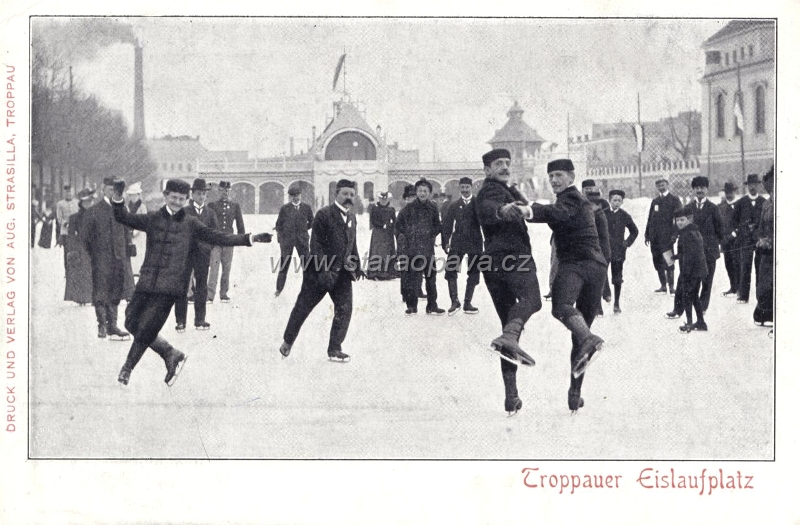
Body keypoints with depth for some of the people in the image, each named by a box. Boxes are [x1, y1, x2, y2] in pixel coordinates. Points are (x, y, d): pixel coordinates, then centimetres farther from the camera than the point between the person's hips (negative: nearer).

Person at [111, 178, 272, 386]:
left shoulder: (190, 224, 7)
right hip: (147, 281, 3)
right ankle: (171, 354, 17)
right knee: (132, 321, 1)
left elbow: (219, 237, 5)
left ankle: (128, 366, 15)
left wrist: (251, 238, -3)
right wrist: (118, 198, -12)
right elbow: (124, 219, 7)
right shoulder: (153, 219, 11)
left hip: (170, 284, -3)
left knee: (147, 327, -6)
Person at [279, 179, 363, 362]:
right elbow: (316, 244, -16)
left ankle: (334, 349, 4)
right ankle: (288, 342, 25)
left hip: (342, 272, 6)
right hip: (320, 271, -6)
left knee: (344, 309, -4)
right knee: (303, 307, 7)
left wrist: (357, 266, 13)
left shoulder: (351, 216, 10)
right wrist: (323, 270, -22)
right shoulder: (324, 215, -12)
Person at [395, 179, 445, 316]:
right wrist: (402, 236, -1)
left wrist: (432, 235, 5)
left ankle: (432, 306, 11)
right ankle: (411, 305, 7)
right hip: (410, 249, -2)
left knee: (431, 276, 4)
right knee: (410, 277, -2)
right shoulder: (409, 208, 0)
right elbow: (399, 224, 7)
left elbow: (437, 226, 19)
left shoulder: (433, 208, 7)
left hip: (427, 248, 2)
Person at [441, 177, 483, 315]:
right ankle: (454, 301, -2)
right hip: (457, 242, 0)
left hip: (475, 242, 0)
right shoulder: (453, 206, 10)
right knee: (450, 271, -11)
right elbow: (447, 225, 8)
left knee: (473, 274, 1)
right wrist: (446, 242, -3)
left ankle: (467, 303, 11)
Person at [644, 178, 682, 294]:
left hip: (666, 236, -6)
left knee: (668, 261, -8)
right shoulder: (655, 201, 20)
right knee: (657, 262, 6)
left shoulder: (674, 200, 3)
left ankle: (671, 286, -3)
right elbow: (650, 218, 20)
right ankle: (663, 285, 13)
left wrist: (674, 234, -13)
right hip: (655, 236, 6)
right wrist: (647, 234, 12)